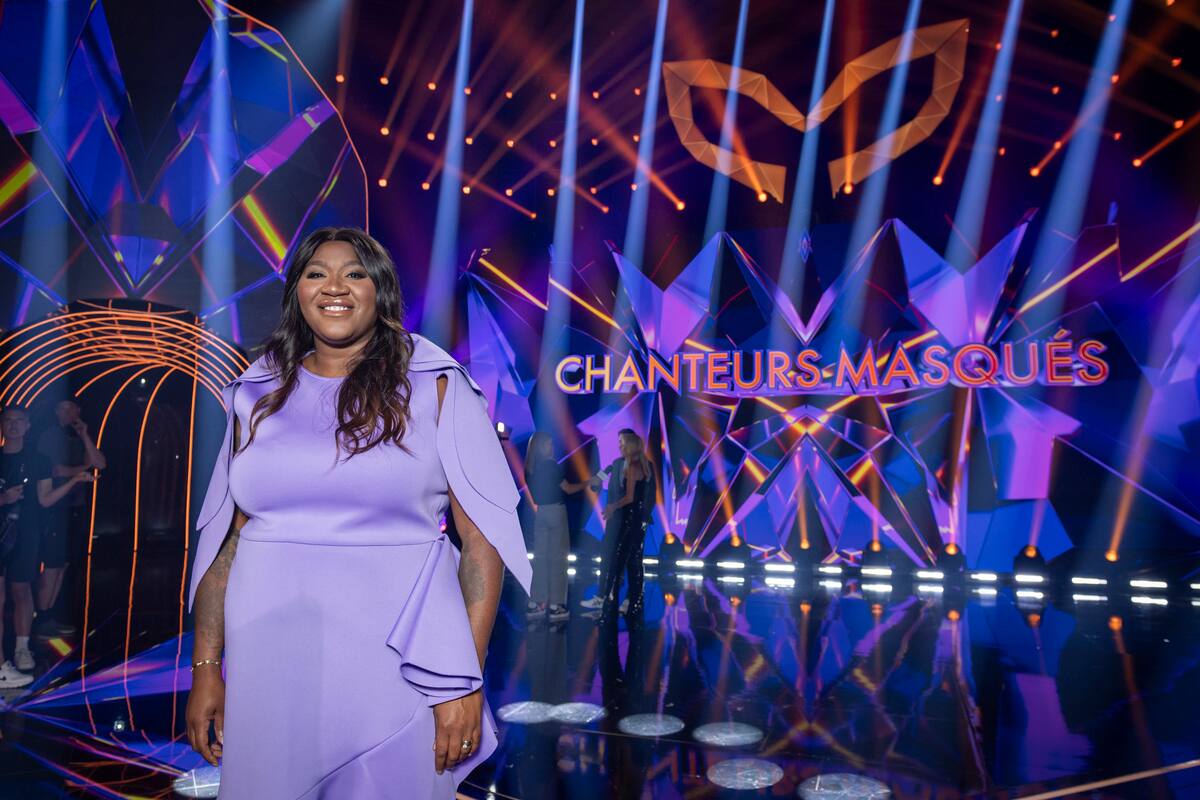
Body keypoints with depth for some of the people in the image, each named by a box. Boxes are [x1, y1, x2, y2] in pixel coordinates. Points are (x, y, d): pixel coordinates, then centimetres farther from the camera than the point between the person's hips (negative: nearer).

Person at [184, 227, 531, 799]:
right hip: (269, 667, 3)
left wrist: (466, 680, -12)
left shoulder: (435, 388, -2)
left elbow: (482, 539, -7)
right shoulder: (257, 396, 8)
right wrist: (205, 668, 6)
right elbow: (225, 539, 10)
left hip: (398, 667, -2)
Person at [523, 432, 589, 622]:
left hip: (539, 513, 6)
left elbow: (532, 491, 14)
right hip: (555, 512, -6)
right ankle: (555, 605, -2)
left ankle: (536, 603, 11)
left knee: (540, 557, 10)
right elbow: (568, 489, -4)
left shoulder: (530, 468, 7)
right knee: (557, 557, -2)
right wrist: (586, 483, 8)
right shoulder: (551, 465, -11)